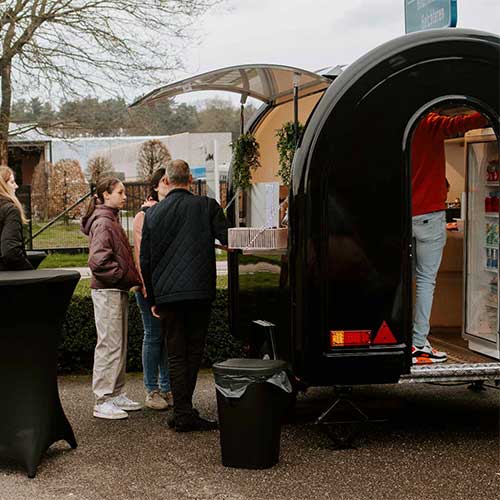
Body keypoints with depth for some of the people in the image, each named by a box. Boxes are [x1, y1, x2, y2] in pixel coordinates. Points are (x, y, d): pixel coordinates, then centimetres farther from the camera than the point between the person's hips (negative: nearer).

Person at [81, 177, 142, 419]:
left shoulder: (112, 221, 18)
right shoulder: (103, 223, -14)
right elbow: (98, 261, -23)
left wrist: (130, 277, 9)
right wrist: (128, 277, -16)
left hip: (118, 291, 10)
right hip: (108, 292, -10)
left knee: (119, 344, 14)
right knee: (109, 345, -7)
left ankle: (116, 394, 22)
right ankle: (103, 401, -2)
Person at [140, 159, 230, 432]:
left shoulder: (152, 214, 5)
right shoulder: (207, 206, -2)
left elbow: (145, 261, 7)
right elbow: (230, 241, -4)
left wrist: (153, 299, 14)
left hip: (167, 295, 1)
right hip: (200, 292, -1)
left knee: (176, 355, 7)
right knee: (194, 352, 7)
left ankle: (183, 412, 3)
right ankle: (184, 410, 8)